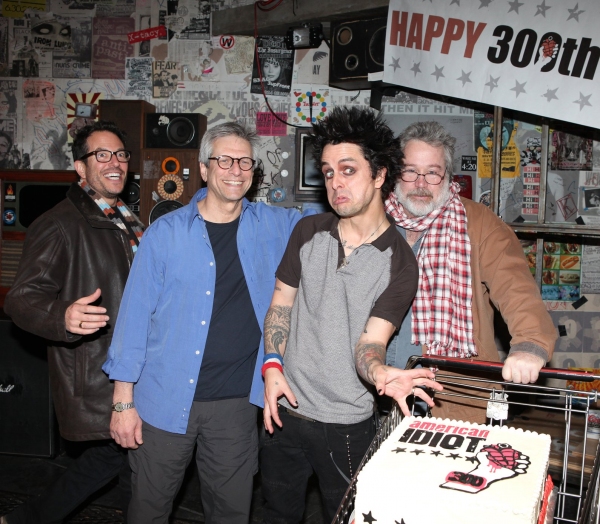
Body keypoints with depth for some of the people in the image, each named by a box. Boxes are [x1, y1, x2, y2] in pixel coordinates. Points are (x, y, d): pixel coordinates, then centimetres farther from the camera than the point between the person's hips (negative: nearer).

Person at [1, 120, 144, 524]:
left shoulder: (131, 224, 15)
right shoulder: (60, 225, -12)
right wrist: (63, 317, -38)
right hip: (95, 378, -8)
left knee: (109, 454, 16)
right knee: (142, 468, 1)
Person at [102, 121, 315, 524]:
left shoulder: (274, 226, 2)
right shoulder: (166, 232, -5)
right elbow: (136, 314, -3)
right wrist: (124, 400, -4)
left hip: (237, 401, 2)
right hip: (165, 400, -1)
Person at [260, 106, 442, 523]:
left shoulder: (399, 262, -12)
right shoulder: (308, 232, -1)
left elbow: (369, 343, -15)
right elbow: (281, 305, 6)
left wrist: (381, 374, -37)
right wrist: (272, 366, -6)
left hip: (346, 426, -3)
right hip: (284, 411, 4)